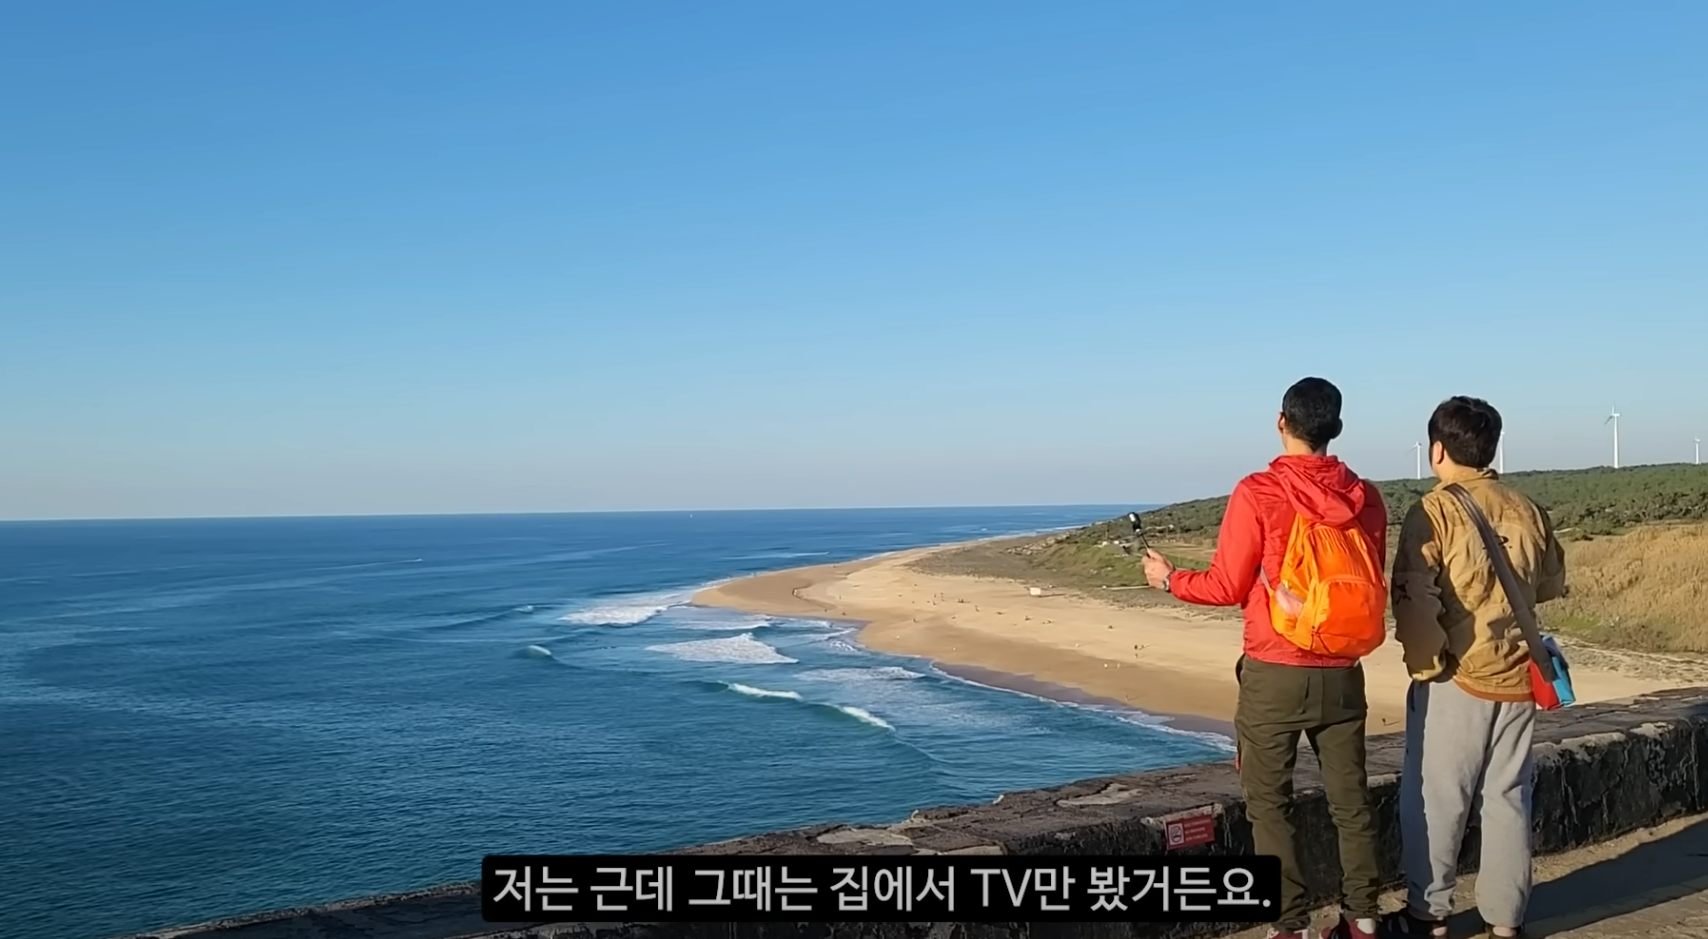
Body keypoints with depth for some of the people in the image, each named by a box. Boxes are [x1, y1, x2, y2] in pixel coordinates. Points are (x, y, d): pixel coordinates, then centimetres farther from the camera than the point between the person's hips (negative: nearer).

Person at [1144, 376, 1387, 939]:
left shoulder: (1258, 494, -12)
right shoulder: (1365, 498, 2)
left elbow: (1227, 587, -6)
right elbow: (1374, 587, 11)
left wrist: (1171, 580, 11)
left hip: (1274, 674, -4)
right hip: (1342, 675, 4)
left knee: (1269, 803, 6)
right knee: (1350, 797, 14)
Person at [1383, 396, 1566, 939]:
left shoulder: (1435, 510, -12)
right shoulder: (1528, 512, 4)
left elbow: (1413, 599, -18)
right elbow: (1552, 585, 17)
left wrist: (1426, 666, -7)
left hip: (1457, 679, -5)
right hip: (1516, 678, 5)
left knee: (1435, 800, 5)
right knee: (1508, 798, 12)